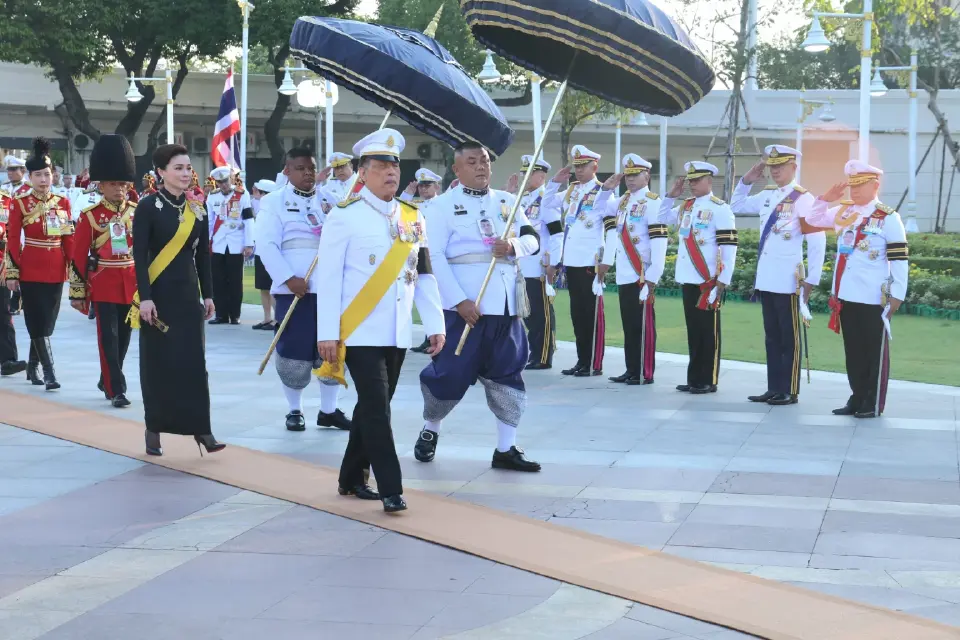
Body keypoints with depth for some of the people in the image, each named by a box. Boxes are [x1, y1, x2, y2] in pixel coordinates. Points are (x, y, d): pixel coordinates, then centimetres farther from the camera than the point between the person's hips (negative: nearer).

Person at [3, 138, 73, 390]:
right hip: (31, 270, -4)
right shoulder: (20, 203, -4)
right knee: (38, 322, -7)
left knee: (47, 321, 11)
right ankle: (49, 373, -8)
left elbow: (69, 239, 8)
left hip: (56, 270, 4)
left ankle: (32, 366, 27)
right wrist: (12, 273, -7)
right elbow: (13, 240, -4)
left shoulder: (63, 203, 6)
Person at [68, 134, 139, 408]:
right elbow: (78, 256, -4)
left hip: (131, 284, 4)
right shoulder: (90, 216, -5)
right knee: (108, 337, -6)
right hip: (104, 284, -4)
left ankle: (107, 380, 31)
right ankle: (116, 389, -4)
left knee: (124, 336, 13)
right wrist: (77, 292, -5)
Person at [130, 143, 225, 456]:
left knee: (194, 360, 1)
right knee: (158, 362, 2)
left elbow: (203, 255, 12)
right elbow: (139, 255, -11)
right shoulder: (148, 206, -8)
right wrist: (145, 297, -17)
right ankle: (154, 429, 12)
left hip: (188, 294, 4)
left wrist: (207, 295, 9)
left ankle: (201, 428, 4)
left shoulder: (197, 209, 7)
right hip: (158, 295, -4)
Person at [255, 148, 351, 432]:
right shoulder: (274, 201, 2)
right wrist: (289, 278, -18)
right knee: (295, 350, -2)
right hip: (294, 288, -4)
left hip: (330, 287, 4)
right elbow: (266, 245, -8)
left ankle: (329, 410, 17)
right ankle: (294, 410, 14)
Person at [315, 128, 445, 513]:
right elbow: (329, 277, -9)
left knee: (373, 407, 13)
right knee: (377, 409, -9)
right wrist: (327, 333, -12)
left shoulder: (413, 219, 10)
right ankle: (391, 490, -8)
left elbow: (424, 276, 13)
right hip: (360, 333, -6)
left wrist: (435, 324, 7)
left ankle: (352, 478, 25)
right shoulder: (345, 216, -7)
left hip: (397, 334, 6)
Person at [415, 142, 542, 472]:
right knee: (451, 372, 0)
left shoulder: (507, 200, 13)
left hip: (506, 303, 5)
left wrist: (514, 245, -13)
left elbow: (533, 239, 11)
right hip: (464, 303, -5)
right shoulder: (443, 205, -4)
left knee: (507, 373, 5)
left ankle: (505, 449, 12)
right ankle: (430, 431, 25)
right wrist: (459, 300, -19)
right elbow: (434, 257, -12)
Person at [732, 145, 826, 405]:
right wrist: (746, 180, 10)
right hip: (765, 279, 7)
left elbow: (818, 242, -13)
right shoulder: (767, 195, 11)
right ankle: (774, 388, 17)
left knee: (789, 338, 1)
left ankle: (790, 391, 6)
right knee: (771, 336, 11)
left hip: (787, 281, -7)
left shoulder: (802, 199, -11)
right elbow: (737, 206, 27)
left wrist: (811, 281, -14)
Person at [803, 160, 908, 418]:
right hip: (845, 295, 6)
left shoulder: (888, 218, -7)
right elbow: (812, 220, 20)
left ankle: (873, 403, 9)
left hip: (874, 298, -6)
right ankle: (857, 398, 20)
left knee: (874, 351, 3)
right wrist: (827, 198, 3)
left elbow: (900, 259, -8)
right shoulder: (843, 213, 9)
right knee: (853, 350, 12)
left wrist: (897, 295, -11)